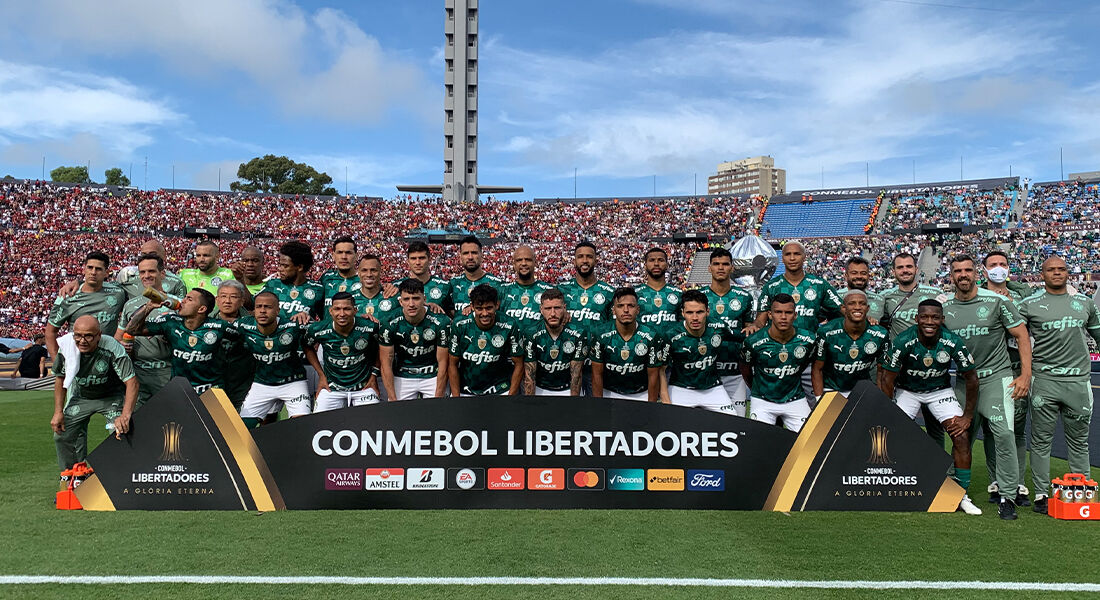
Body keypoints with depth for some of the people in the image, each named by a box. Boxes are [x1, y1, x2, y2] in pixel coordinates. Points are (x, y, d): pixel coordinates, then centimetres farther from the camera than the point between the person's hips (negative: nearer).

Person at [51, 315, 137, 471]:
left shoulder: (112, 348, -33)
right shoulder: (67, 347, -20)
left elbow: (132, 382, -35)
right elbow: (60, 378, -2)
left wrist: (125, 416, -46)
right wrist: (58, 412, -5)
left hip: (112, 396, -4)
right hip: (81, 397, 4)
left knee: (122, 434, -20)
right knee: (62, 435, 1)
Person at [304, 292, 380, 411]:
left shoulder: (370, 328, -16)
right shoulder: (318, 330, -13)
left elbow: (379, 348, 5)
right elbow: (308, 348, 8)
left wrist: (374, 374, 1)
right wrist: (321, 375, 5)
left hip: (364, 387, -1)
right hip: (331, 387, 1)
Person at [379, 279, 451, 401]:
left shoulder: (441, 322, -18)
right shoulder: (389, 324, -15)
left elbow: (443, 362, -12)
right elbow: (386, 364, -9)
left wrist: (438, 397, -15)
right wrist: (393, 400, -15)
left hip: (433, 376, -1)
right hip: (402, 377, 1)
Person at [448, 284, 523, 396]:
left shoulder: (508, 328, -12)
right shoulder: (460, 326, -9)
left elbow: (518, 365, -4)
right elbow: (453, 364, -3)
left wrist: (511, 395, -10)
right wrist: (456, 397, -7)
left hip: (499, 390, -1)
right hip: (465, 391, 1)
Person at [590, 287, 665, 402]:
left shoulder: (651, 338, -9)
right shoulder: (600, 337, -8)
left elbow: (653, 376, -3)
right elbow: (597, 374, -3)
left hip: (642, 394, 0)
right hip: (610, 393, 0)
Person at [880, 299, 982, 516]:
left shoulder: (953, 343, -22)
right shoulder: (903, 341, -26)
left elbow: (971, 378, -9)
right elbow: (888, 379, -16)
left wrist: (967, 416, -8)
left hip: (940, 391, 1)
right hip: (907, 390, -1)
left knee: (962, 436, -13)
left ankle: (962, 495, 2)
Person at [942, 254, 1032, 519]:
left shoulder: (997, 301, -5)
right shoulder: (945, 309, 5)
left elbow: (1022, 336, -1)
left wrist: (1026, 375, -7)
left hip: (996, 377, -3)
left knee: (1003, 433, -16)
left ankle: (1008, 496, -5)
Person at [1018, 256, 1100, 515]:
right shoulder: (1029, 304, 0)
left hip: (1078, 380, 3)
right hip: (1044, 380, -3)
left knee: (1079, 441, 12)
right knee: (1041, 440, 2)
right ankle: (1041, 494, 9)